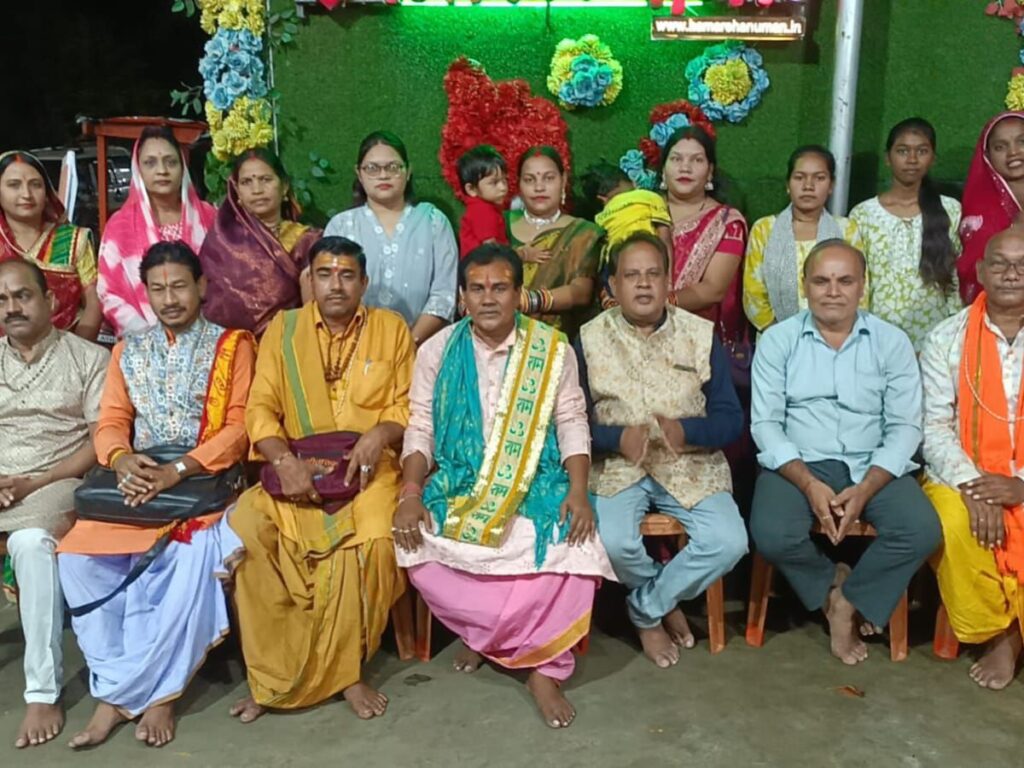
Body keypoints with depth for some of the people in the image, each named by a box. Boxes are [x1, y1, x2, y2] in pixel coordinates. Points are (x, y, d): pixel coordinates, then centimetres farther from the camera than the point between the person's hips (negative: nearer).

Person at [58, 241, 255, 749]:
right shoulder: (128, 351, 18)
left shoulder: (232, 346, 4)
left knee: (182, 558, -33)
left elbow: (239, 426, -6)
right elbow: (111, 422, 8)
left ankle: (140, 691, -14)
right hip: (137, 481, 4)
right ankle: (118, 688, -10)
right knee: (78, 556, -21)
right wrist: (122, 459, -16)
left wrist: (178, 470, -19)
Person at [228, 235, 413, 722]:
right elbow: (260, 408, 1)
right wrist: (284, 460, -17)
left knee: (372, 538, -32)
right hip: (297, 469, 2)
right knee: (245, 526, -26)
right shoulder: (282, 329, 9)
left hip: (369, 469, -1)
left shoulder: (391, 328, 8)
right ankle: (273, 675, -13)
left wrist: (381, 432, -16)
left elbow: (409, 405, 6)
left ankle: (347, 670, -12)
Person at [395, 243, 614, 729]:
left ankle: (544, 667, -7)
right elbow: (420, 428, 4)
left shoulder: (553, 349, 2)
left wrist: (578, 492, -13)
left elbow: (572, 424, 3)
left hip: (538, 486, -1)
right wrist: (411, 495, -11)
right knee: (418, 552, -25)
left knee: (573, 551, -29)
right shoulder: (437, 350, 4)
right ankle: (519, 637, -2)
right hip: (458, 486, 1)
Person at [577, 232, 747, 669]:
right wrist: (618, 438, -21)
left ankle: (646, 609, 3)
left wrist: (685, 430, -20)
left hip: (691, 466, 2)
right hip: (617, 466, -1)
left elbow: (731, 419, 2)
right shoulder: (590, 339, 2)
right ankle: (666, 603, 6)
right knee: (613, 542, -30)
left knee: (729, 541, -24)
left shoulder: (702, 335, 5)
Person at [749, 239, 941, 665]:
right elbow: (765, 423, -5)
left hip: (874, 466, 1)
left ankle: (848, 601, 1)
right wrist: (809, 484, -19)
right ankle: (833, 580, 6)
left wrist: (865, 489, -17)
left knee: (922, 531, -24)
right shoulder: (777, 340, 1)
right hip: (798, 464, -1)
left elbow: (905, 426, -1)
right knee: (772, 534, -28)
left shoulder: (892, 342, 3)